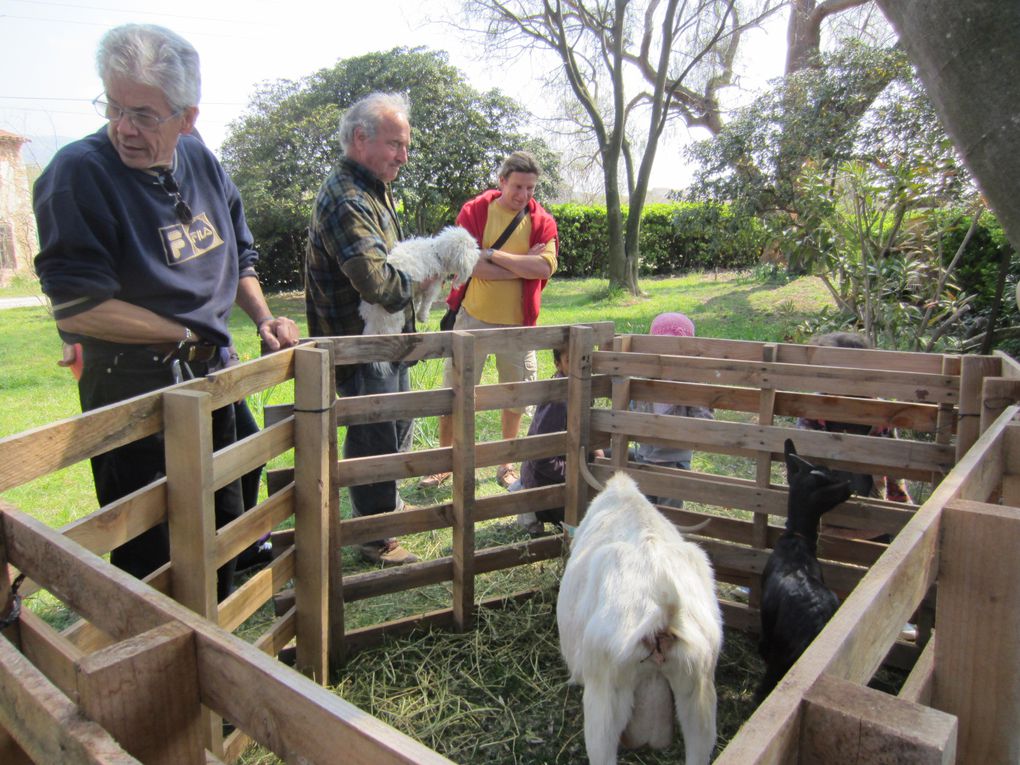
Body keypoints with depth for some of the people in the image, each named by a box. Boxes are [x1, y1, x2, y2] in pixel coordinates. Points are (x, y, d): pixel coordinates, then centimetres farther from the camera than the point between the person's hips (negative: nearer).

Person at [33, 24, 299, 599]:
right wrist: (186, 333, -14)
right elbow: (76, 308, -22)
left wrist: (264, 320, 1)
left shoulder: (201, 161, 3)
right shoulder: (79, 173, -17)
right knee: (151, 556, 4)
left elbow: (239, 255, 16)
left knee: (222, 530, 22)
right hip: (132, 391, -7)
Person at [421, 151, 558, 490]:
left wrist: (493, 253, -20)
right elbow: (472, 265, -18)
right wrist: (524, 267, -16)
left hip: (518, 322, 2)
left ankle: (506, 464, 30)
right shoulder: (474, 211, -5)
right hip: (473, 317, -1)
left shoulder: (541, 221, -1)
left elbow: (545, 267, -18)